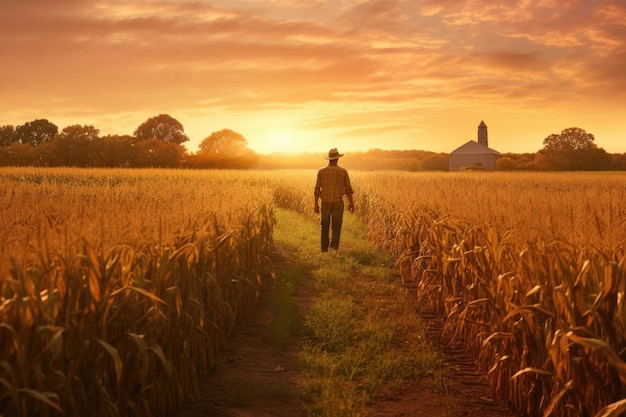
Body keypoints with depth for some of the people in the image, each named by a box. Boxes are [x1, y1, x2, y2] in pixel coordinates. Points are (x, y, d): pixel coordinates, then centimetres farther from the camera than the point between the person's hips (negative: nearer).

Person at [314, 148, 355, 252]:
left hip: (325, 203, 1)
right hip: (338, 202, -1)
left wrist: (316, 204, 2)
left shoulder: (321, 171, -4)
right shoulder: (343, 171, -5)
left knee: (325, 226, 16)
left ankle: (324, 248, 20)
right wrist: (351, 203, 8)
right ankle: (334, 247, -10)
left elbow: (317, 189, -4)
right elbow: (348, 189, -1)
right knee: (336, 227, 4)